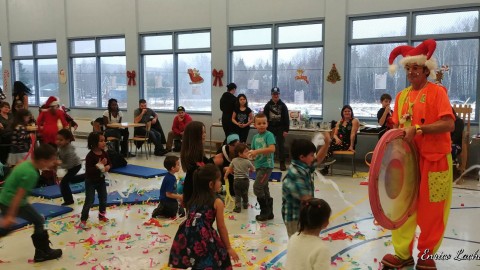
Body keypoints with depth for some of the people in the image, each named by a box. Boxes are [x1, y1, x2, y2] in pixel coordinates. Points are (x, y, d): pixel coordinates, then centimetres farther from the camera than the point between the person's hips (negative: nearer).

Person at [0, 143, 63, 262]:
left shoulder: (26, 164, 3)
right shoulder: (31, 173, -24)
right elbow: (19, 195, -25)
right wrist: (10, 215, -22)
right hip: (13, 202, -9)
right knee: (39, 221, 4)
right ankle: (43, 253, 13)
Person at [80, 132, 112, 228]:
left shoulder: (104, 153, -4)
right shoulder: (90, 156, -24)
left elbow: (109, 163, 4)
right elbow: (88, 170, -29)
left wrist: (108, 167, -18)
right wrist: (98, 166, -35)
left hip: (101, 180, 7)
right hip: (91, 181, -7)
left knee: (103, 199, 17)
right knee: (89, 201, -6)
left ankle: (102, 215, 36)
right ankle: (83, 220, 3)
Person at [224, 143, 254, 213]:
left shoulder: (234, 160, 0)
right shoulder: (247, 162, -9)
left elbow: (229, 169, 9)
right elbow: (253, 169, 6)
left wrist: (225, 176, 24)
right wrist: (249, 171, 29)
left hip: (236, 180, 0)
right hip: (245, 180, 0)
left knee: (237, 195, 3)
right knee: (245, 193, 20)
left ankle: (238, 207, -7)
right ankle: (245, 205, 36)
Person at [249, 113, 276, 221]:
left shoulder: (269, 135, -11)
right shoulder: (255, 137, 10)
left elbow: (272, 149, -24)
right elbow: (254, 151, 15)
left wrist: (257, 151, -24)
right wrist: (252, 154, -8)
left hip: (266, 165, -8)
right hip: (258, 166, 8)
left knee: (257, 187, -11)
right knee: (264, 189, 13)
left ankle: (265, 211, 3)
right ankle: (269, 212, 25)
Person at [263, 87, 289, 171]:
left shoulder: (283, 105, 0)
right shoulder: (268, 105, 3)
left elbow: (286, 119, -2)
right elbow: (265, 118, 3)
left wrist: (286, 130, -8)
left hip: (280, 128, -1)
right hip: (270, 128, 1)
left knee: (280, 146, 1)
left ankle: (282, 163, 8)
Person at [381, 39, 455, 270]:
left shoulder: (437, 92, -7)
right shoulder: (401, 96, 9)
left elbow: (449, 124, -18)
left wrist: (418, 129, -23)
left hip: (434, 159, -5)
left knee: (432, 209, 5)